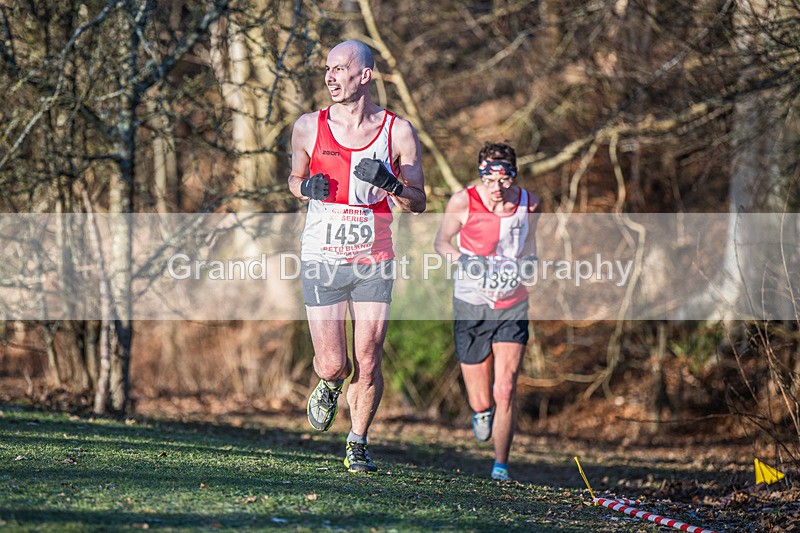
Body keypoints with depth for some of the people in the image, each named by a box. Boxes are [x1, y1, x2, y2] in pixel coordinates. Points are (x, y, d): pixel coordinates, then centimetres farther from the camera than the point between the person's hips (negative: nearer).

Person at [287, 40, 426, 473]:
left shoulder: (398, 132, 0)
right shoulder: (308, 127, 2)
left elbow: (419, 203, 5)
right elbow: (295, 180, 18)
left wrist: (390, 184, -16)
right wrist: (306, 186, -6)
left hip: (374, 262, 0)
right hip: (322, 258, 0)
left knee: (368, 364, -4)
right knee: (332, 365, -6)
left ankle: (357, 445, 15)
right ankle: (329, 387, 30)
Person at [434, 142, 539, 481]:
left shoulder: (529, 204, -5)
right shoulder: (463, 202, -12)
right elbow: (441, 242, 3)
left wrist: (527, 265, -8)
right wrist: (463, 260, -17)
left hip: (512, 306, 1)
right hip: (471, 306, -1)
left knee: (505, 392, -14)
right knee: (481, 402, 3)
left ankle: (501, 464, 4)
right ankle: (482, 411, 43)